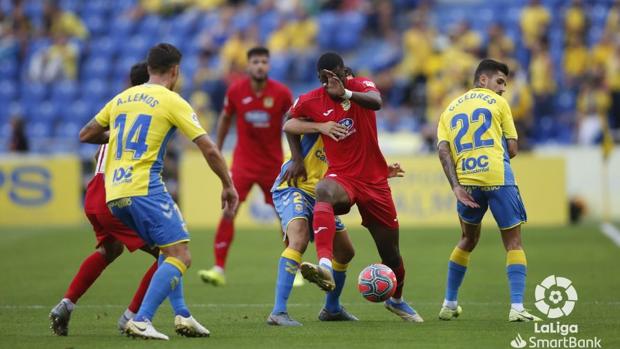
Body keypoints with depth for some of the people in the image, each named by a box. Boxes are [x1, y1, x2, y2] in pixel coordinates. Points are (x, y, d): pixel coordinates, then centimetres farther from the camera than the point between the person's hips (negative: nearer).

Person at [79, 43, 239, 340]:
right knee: (180, 256, -8)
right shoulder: (172, 102, 1)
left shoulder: (122, 98, 18)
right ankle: (141, 321, -22)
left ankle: (181, 314, 10)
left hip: (114, 193, 7)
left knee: (168, 250, 22)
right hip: (144, 189, -7)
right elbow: (209, 149, -3)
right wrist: (228, 186, 8)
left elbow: (85, 135, 26)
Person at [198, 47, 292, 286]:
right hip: (243, 161, 0)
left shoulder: (281, 93, -10)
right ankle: (219, 269, -12)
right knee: (229, 210, -14)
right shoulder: (235, 91, -7)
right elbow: (225, 118, 10)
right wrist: (217, 150, 14)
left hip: (273, 163, 0)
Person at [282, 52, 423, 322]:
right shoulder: (310, 102, -1)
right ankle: (325, 266, -62)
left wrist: (345, 93, -45)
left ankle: (397, 300, 42)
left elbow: (376, 102, -29)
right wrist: (297, 158, 9)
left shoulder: (361, 86, -5)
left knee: (390, 248, 11)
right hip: (342, 175, -1)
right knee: (324, 191, -41)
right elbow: (290, 124, 20)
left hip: (374, 179, 1)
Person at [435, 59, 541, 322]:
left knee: (468, 240, 24)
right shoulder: (497, 103, 10)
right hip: (497, 177, -4)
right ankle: (517, 308, -12)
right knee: (513, 243, 2)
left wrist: (456, 186, -3)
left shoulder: (450, 110, 20)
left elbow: (443, 150, 4)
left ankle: (449, 305, 24)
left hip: (467, 181, 4)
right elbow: (512, 149, 5)